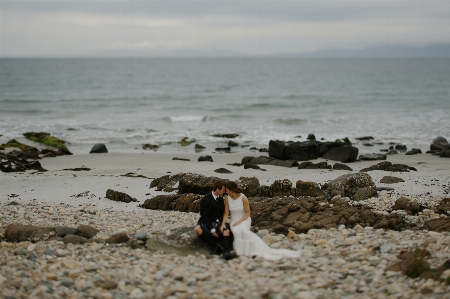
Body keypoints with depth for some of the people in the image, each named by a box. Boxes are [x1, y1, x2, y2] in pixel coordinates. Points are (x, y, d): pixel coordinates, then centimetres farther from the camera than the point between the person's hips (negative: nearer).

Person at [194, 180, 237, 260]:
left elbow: (223, 214, 14)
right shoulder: (205, 199, -10)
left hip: (217, 223, 4)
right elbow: (204, 216, -14)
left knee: (226, 230, -30)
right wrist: (212, 229, -21)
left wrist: (223, 224, -9)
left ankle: (226, 252, -49)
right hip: (207, 223, -4)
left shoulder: (221, 199, 9)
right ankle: (215, 244, -35)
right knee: (197, 229, -36)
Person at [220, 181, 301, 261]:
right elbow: (226, 214, 0)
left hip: (244, 219, -3)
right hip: (233, 220, 3)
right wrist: (223, 223, -18)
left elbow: (247, 213, -8)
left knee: (242, 230, -38)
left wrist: (239, 221, -21)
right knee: (236, 231, -34)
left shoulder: (243, 198, -12)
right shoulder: (227, 199, -1)